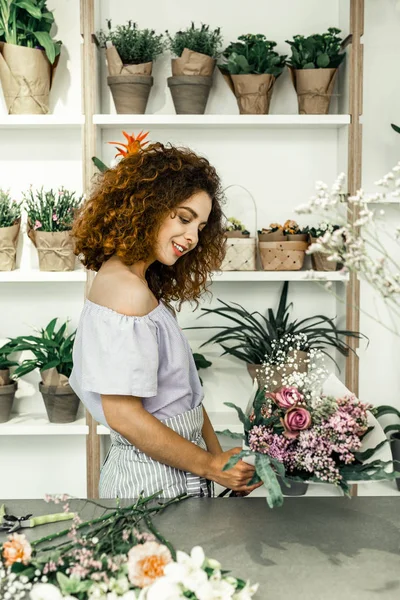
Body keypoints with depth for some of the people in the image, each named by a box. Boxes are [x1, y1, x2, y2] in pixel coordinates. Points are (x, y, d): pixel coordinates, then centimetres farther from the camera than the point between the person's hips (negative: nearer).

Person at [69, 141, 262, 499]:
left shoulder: (146, 286, 9)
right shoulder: (126, 288, -20)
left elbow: (180, 392, 9)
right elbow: (123, 414, -23)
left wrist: (222, 460, 2)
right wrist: (212, 467, -14)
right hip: (154, 482, -9)